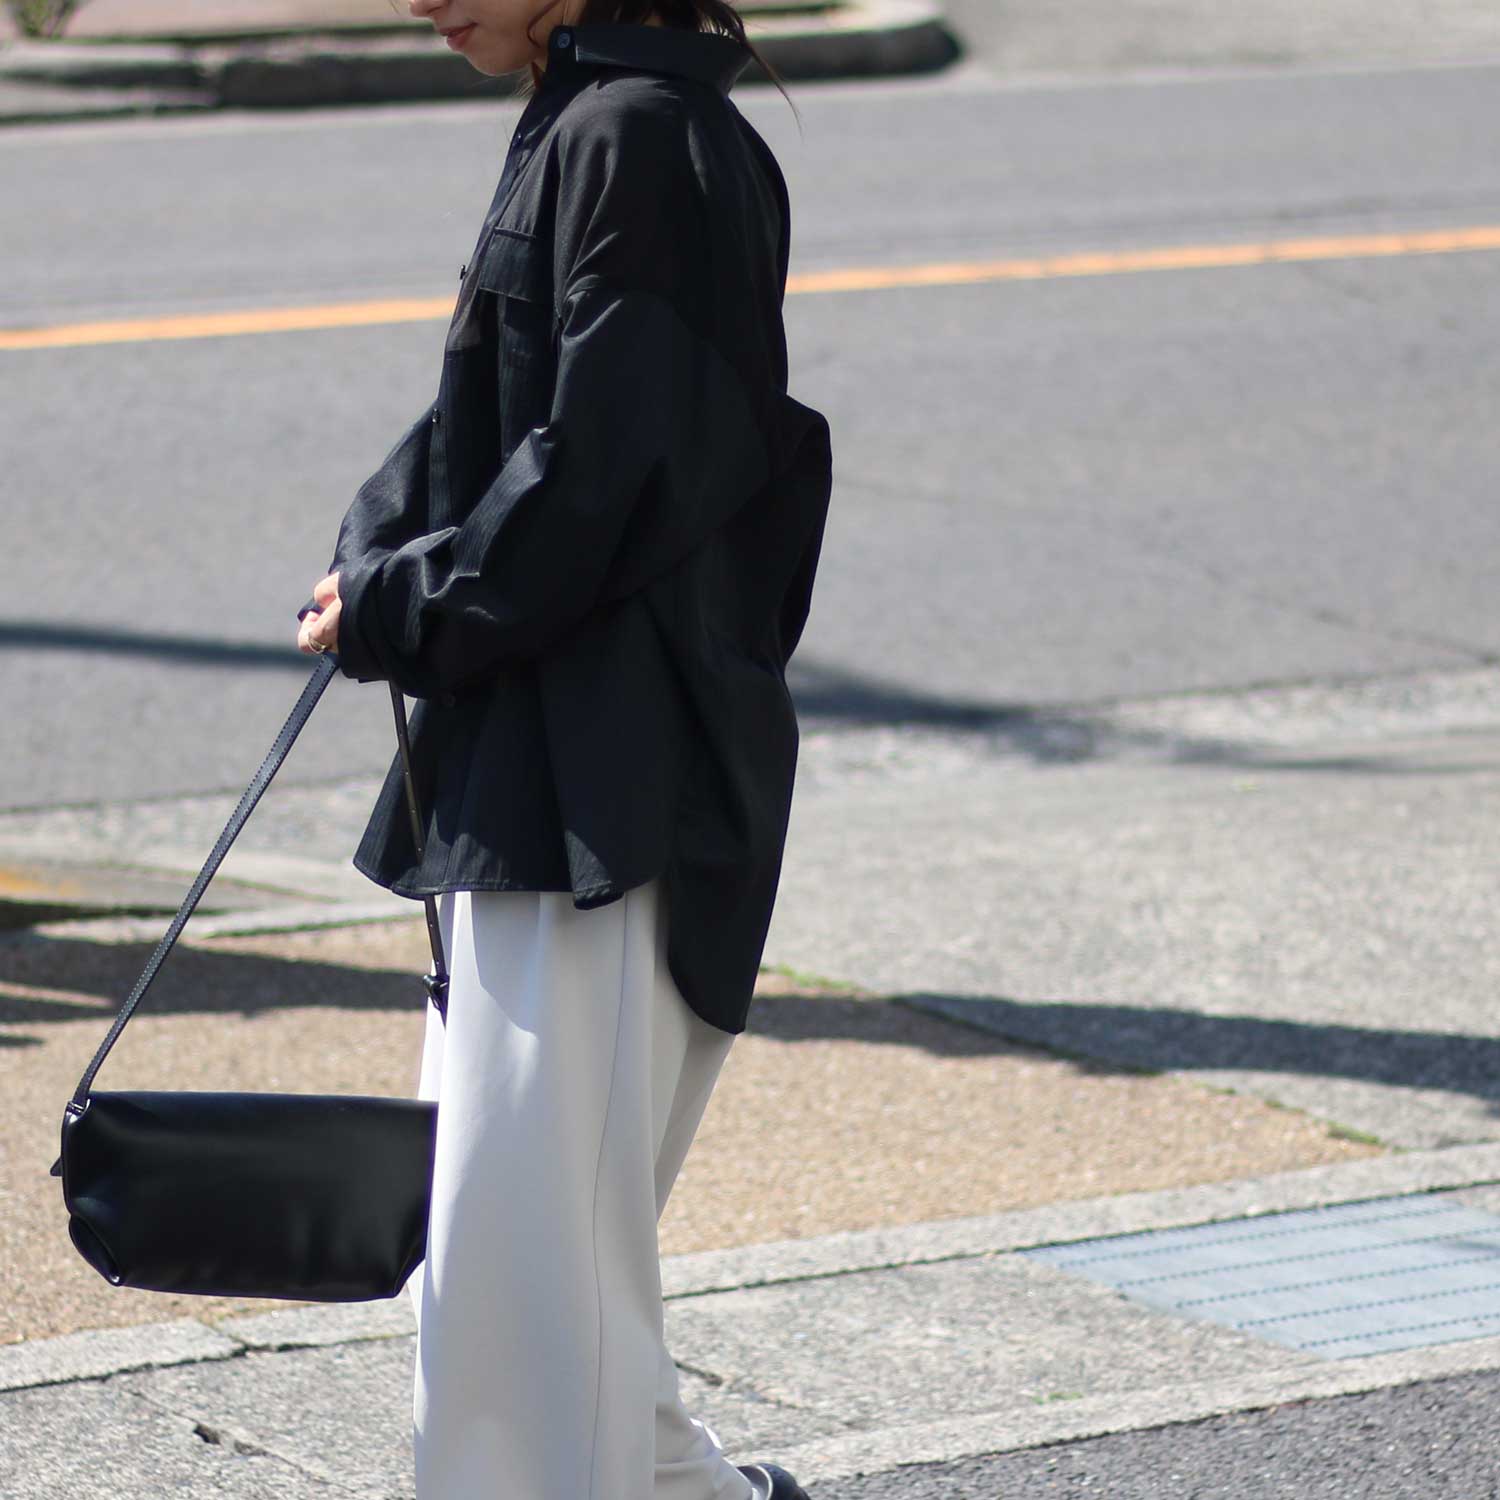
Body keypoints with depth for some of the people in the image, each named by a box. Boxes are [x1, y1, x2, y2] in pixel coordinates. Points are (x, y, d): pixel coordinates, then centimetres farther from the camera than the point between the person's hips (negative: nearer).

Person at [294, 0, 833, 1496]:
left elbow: (597, 476, -20)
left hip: (605, 785, -10)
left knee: (520, 1222, -8)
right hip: (528, 766, 10)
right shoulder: (571, 125, 16)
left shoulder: (641, 137, -14)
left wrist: (400, 613, -10)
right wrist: (374, 561, 2)